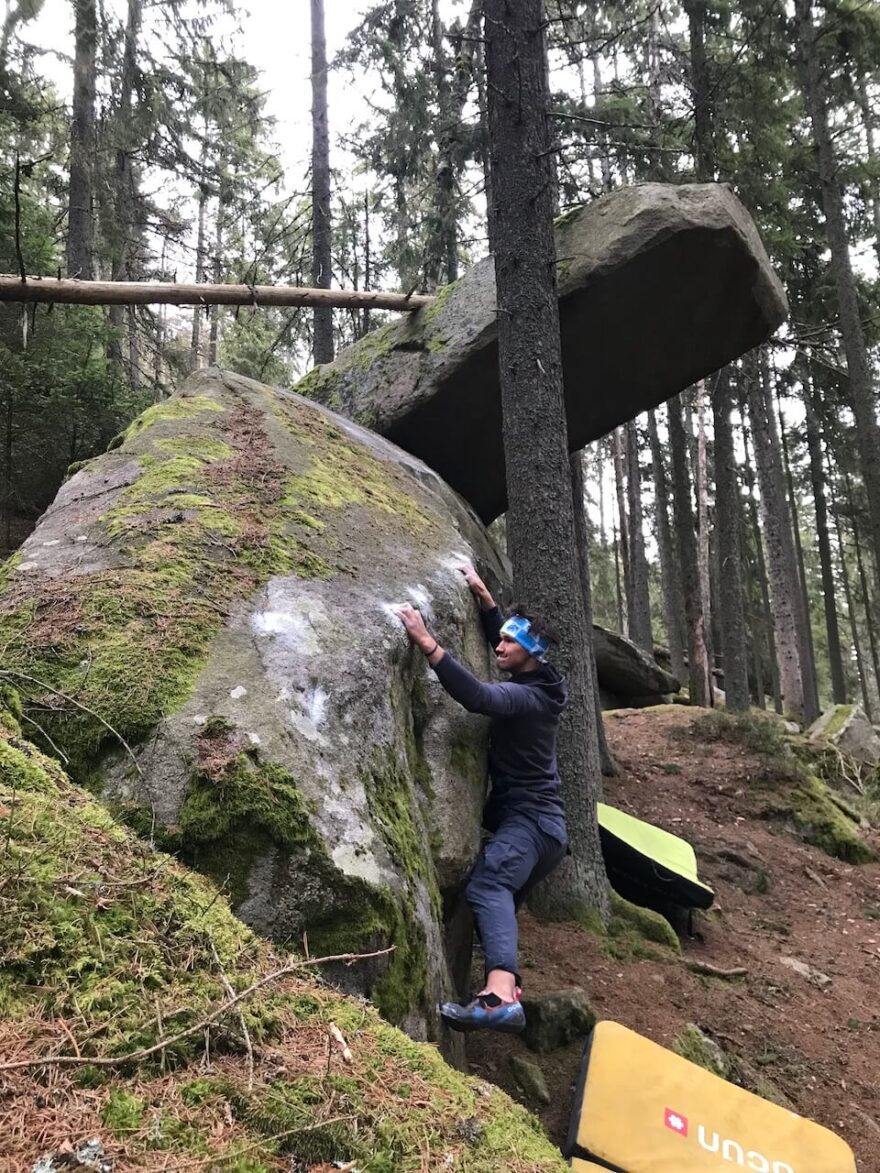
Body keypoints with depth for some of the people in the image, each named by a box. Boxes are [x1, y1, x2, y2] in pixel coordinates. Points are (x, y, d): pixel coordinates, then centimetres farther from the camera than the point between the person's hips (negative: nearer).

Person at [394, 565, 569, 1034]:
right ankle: (508, 989, 23)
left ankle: (499, 995, -50)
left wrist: (427, 643, -37)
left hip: (531, 820, -11)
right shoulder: (532, 684, 13)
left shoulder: (527, 696, -16)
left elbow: (477, 697, -36)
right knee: (500, 897, 19)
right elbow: (499, 637, 29)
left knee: (487, 885, -33)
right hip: (537, 821, 11)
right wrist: (483, 595, 18)